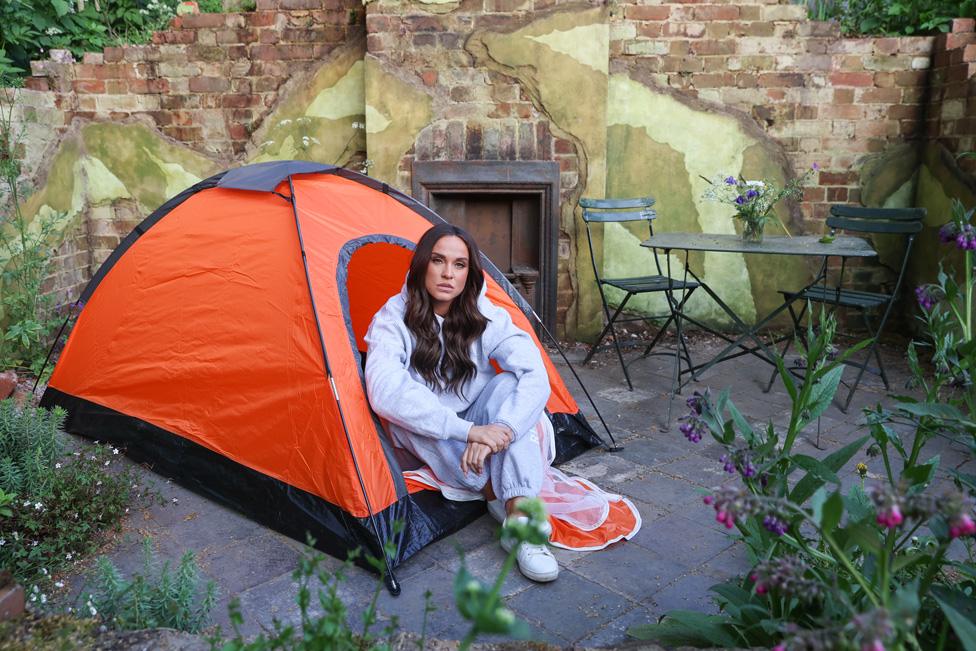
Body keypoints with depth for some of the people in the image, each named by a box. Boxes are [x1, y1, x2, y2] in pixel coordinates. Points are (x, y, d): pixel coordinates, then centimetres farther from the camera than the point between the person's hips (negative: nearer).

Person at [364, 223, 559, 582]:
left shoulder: (485, 316, -14)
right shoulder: (393, 319, -21)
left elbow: (535, 375, -26)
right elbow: (384, 391, -38)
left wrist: (500, 430, -43)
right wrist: (468, 430, -44)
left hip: (474, 426, 2)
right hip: (424, 438, -1)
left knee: (510, 383, -27)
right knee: (405, 410, -35)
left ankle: (520, 520, -33)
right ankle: (499, 500, -21)